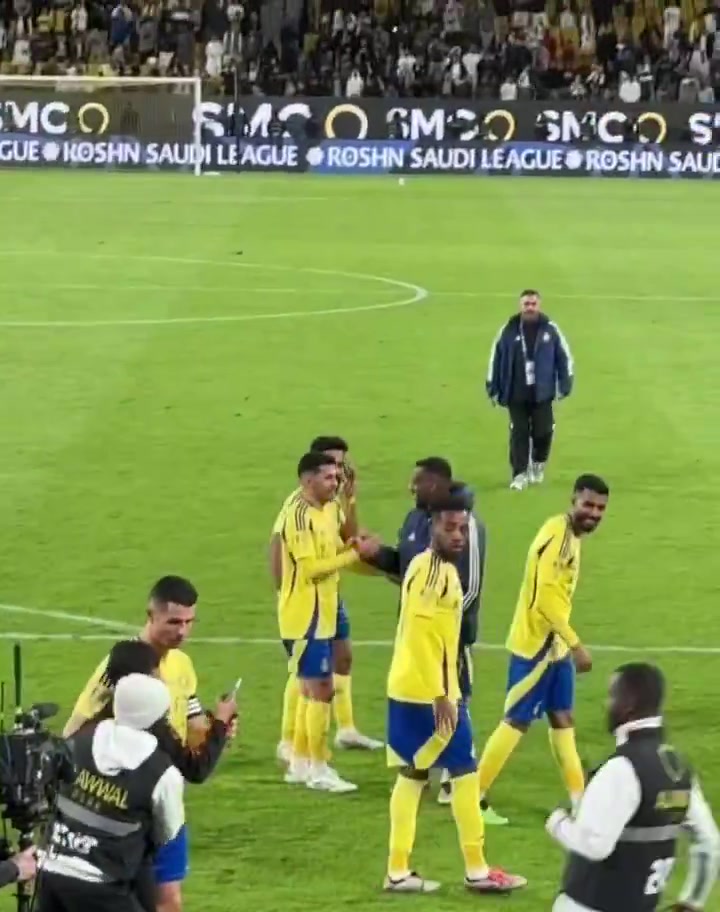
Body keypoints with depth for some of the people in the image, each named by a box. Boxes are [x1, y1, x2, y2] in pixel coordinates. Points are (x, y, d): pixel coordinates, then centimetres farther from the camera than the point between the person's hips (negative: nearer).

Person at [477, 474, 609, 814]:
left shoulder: (572, 535, 9)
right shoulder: (556, 536, -22)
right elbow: (546, 598, -27)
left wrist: (567, 643, 15)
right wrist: (576, 645, -25)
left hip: (554, 645, 10)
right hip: (535, 645, -10)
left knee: (562, 718, 13)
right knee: (517, 720, -3)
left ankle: (578, 799, 18)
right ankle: (474, 796, 4)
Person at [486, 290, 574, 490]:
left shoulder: (550, 329, -1)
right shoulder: (509, 331, -2)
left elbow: (564, 357, 4)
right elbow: (496, 359, 2)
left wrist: (564, 386, 0)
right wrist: (493, 388, 2)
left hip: (542, 393, 0)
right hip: (516, 394, 0)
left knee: (543, 432, 1)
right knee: (519, 433, 0)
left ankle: (538, 465, 29)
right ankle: (520, 475, 7)